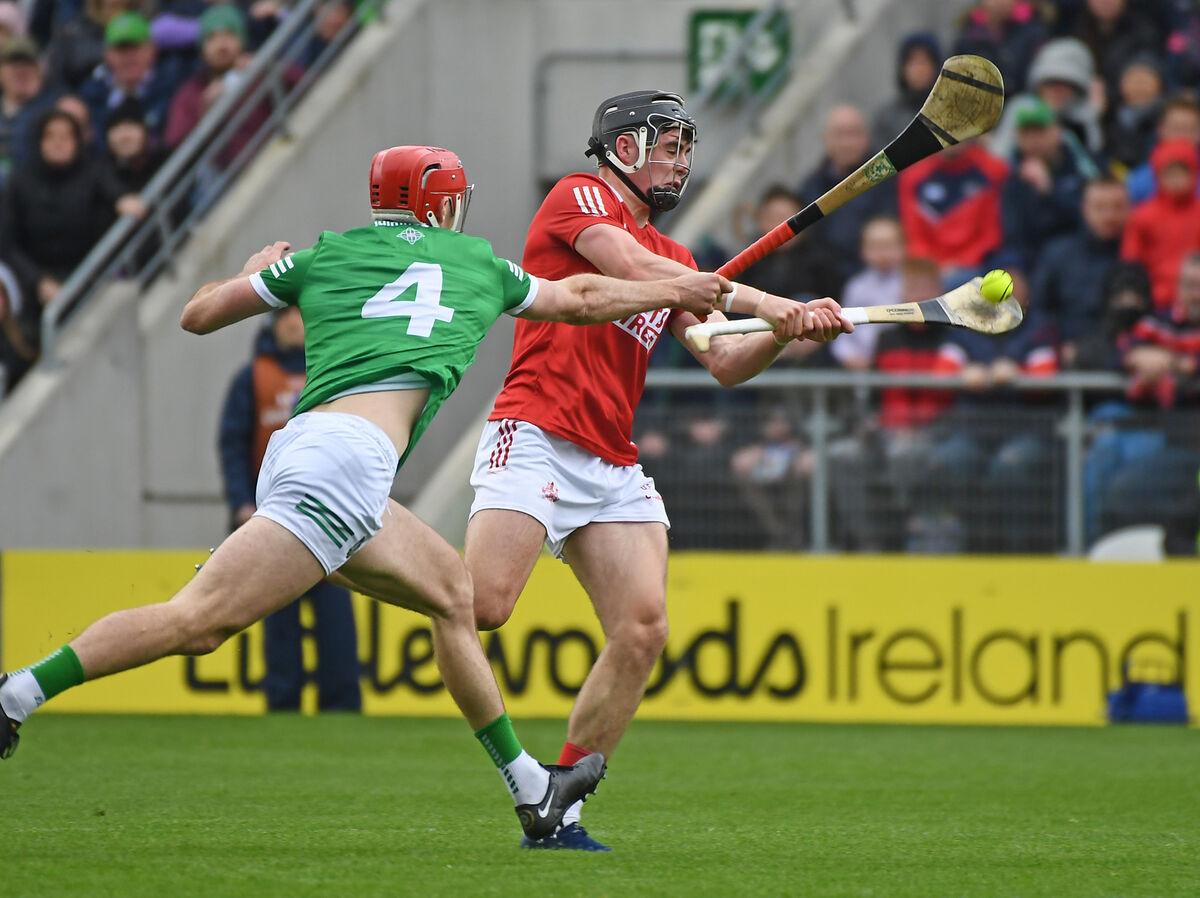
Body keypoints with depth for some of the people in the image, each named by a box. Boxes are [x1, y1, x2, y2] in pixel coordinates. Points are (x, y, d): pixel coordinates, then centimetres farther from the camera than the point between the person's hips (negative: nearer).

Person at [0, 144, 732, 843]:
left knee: (454, 592, 19)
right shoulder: (476, 262, 19)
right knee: (197, 620, -14)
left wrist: (254, 272, 43)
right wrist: (674, 292, 51)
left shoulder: (328, 254, 23)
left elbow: (199, 314, 23)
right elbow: (581, 300, 34)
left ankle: (532, 791, 21)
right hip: (348, 451, -7)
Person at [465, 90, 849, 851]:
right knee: (481, 605, -26)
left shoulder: (674, 257, 26)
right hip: (536, 437, -7)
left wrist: (792, 329, 0)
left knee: (644, 630, -8)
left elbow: (726, 362, 19)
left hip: (614, 466, 7)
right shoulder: (578, 197, 3)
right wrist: (755, 300, -14)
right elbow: (633, 266, -15)